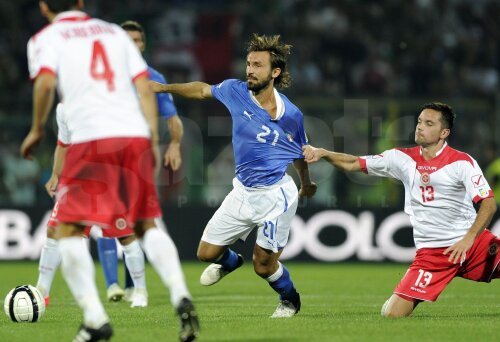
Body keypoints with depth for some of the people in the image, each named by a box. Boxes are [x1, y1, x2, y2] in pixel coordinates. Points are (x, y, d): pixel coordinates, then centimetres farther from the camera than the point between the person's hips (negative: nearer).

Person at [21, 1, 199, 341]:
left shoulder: (46, 37, 11)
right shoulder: (115, 32, 23)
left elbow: (46, 81, -9)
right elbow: (144, 87, 13)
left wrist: (37, 130, 4)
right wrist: (154, 140, 11)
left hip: (91, 139, -4)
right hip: (135, 135, 4)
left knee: (68, 229, 5)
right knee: (147, 224, 15)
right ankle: (181, 297, -6)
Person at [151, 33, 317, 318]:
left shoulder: (291, 114, -15)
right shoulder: (236, 91, -10)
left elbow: (299, 154, 5)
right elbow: (203, 90, 12)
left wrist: (307, 183, 20)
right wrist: (165, 88, 12)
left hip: (275, 195, -4)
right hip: (243, 192, 4)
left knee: (264, 266, -3)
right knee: (207, 252, 8)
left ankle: (290, 299, 30)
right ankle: (230, 261, 45)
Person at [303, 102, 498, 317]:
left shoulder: (462, 162, -5)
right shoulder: (402, 158, 7)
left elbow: (489, 204, -12)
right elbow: (353, 164, 10)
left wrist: (468, 239, -26)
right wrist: (322, 153, -6)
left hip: (472, 243, -2)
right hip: (430, 251, 2)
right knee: (391, 314, -11)